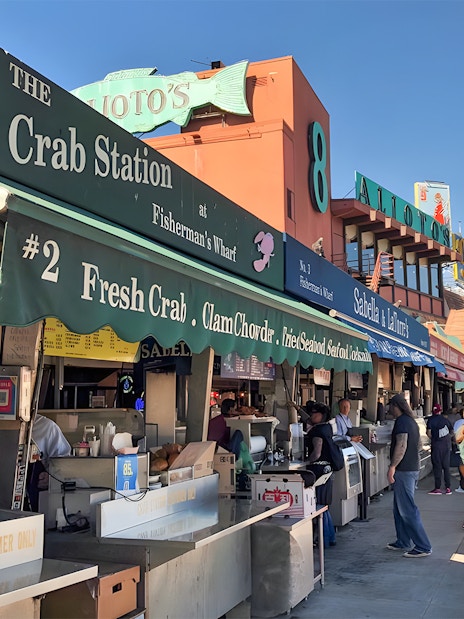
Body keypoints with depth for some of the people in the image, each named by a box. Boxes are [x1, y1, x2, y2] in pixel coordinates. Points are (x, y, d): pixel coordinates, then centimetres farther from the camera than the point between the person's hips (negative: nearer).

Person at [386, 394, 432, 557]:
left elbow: (401, 445, -24)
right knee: (399, 508, 16)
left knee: (408, 510, -7)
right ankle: (403, 542, 23)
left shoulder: (401, 421, -15)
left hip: (404, 470, -10)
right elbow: (419, 444, 23)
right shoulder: (412, 421, 15)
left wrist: (392, 467, -23)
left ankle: (423, 547, -5)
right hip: (413, 468, 10)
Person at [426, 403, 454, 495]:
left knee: (437, 466, 0)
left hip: (436, 444, -4)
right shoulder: (446, 420, 8)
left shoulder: (431, 420, -3)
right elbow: (452, 433, 9)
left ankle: (438, 488, -1)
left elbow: (429, 433, -9)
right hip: (446, 444, 4)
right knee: (446, 466, 9)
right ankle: (448, 488, 8)